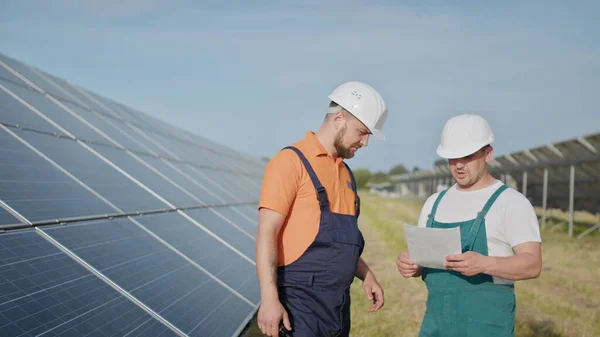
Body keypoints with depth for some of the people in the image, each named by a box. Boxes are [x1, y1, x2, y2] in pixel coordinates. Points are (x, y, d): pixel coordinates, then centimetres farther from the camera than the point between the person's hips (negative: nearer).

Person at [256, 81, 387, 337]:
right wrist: (269, 299, -21)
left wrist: (366, 275, 14)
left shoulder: (345, 172, 16)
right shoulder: (292, 161, -9)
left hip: (338, 303, 8)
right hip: (302, 301, -8)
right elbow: (266, 233, -15)